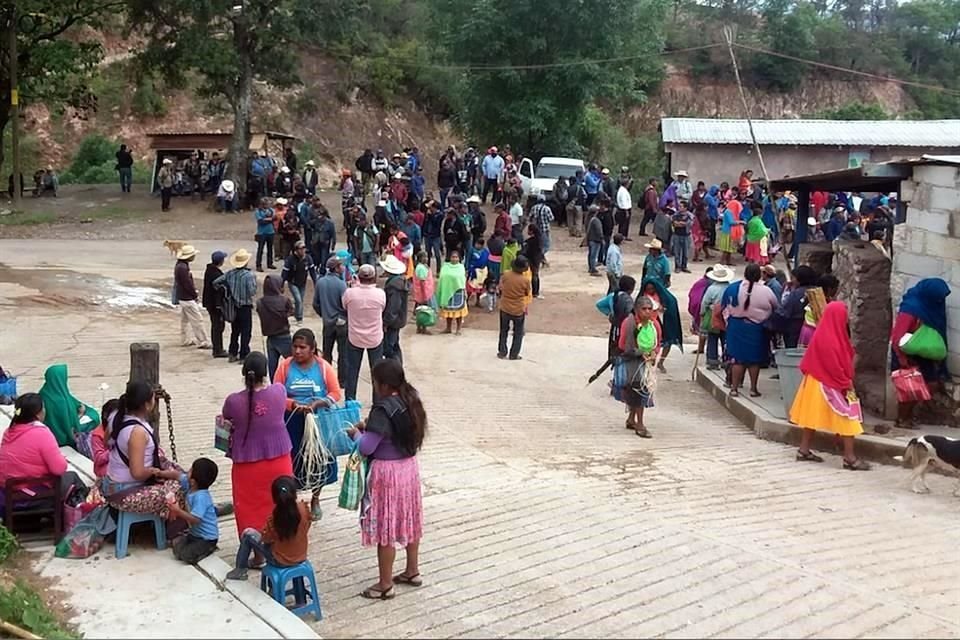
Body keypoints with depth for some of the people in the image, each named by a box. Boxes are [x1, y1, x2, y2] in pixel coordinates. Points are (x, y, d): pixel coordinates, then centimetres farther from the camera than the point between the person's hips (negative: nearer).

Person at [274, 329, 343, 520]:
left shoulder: (323, 367, -6)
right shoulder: (285, 366, -5)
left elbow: (336, 393, -6)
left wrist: (316, 404, -21)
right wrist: (293, 404, -25)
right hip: (292, 423, 0)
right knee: (291, 462, 4)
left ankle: (315, 500, 34)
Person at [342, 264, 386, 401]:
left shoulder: (349, 293, -17)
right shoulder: (380, 294, -16)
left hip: (354, 338, 0)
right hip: (375, 339, 0)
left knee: (352, 370, 14)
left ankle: (350, 400, 21)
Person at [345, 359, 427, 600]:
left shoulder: (382, 410, -26)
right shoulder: (411, 401, -1)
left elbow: (366, 448, -22)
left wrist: (356, 433, -3)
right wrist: (370, 428, 10)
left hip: (387, 472, -8)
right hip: (409, 466, 8)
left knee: (385, 527, 4)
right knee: (409, 519, 20)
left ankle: (386, 584, 13)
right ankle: (412, 571, 34)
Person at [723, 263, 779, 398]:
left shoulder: (733, 288, -7)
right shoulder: (766, 291, -12)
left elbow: (725, 308, 1)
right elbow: (775, 309, 1)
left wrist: (728, 320, 14)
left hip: (736, 326, 1)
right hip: (756, 329, -1)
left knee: (737, 358, 7)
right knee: (754, 359, 11)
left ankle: (734, 388, 8)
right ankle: (753, 389, 17)